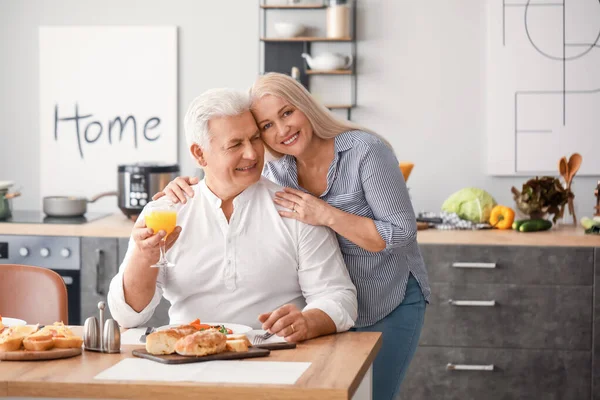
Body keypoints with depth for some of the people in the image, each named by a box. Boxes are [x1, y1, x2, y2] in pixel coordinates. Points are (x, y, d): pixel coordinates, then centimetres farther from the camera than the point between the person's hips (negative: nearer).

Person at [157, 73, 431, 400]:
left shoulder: (366, 152, -21)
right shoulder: (277, 169, -4)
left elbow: (401, 235, -22)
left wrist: (327, 215, -31)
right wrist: (190, 186, -13)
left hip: (391, 306, -5)